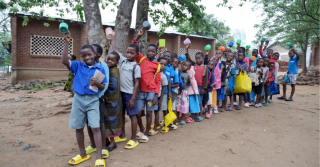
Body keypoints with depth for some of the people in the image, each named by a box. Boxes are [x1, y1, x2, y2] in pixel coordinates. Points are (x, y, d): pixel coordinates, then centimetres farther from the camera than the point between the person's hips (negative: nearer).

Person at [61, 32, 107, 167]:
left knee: (95, 127, -8)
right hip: (78, 99, 3)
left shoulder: (100, 69, 0)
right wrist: (66, 43, -15)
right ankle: (82, 154, 30)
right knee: (78, 128, 11)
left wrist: (97, 84, -21)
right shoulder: (78, 66, 2)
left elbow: (103, 87, 2)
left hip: (93, 100, -2)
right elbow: (64, 61, -13)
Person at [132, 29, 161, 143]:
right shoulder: (141, 59, 6)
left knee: (149, 113, 7)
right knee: (138, 113, 4)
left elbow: (158, 81, 1)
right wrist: (138, 36, -8)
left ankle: (146, 134, 24)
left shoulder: (156, 65, 1)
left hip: (151, 92, -1)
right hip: (140, 91, 2)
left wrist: (156, 95, -6)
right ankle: (141, 129, 32)